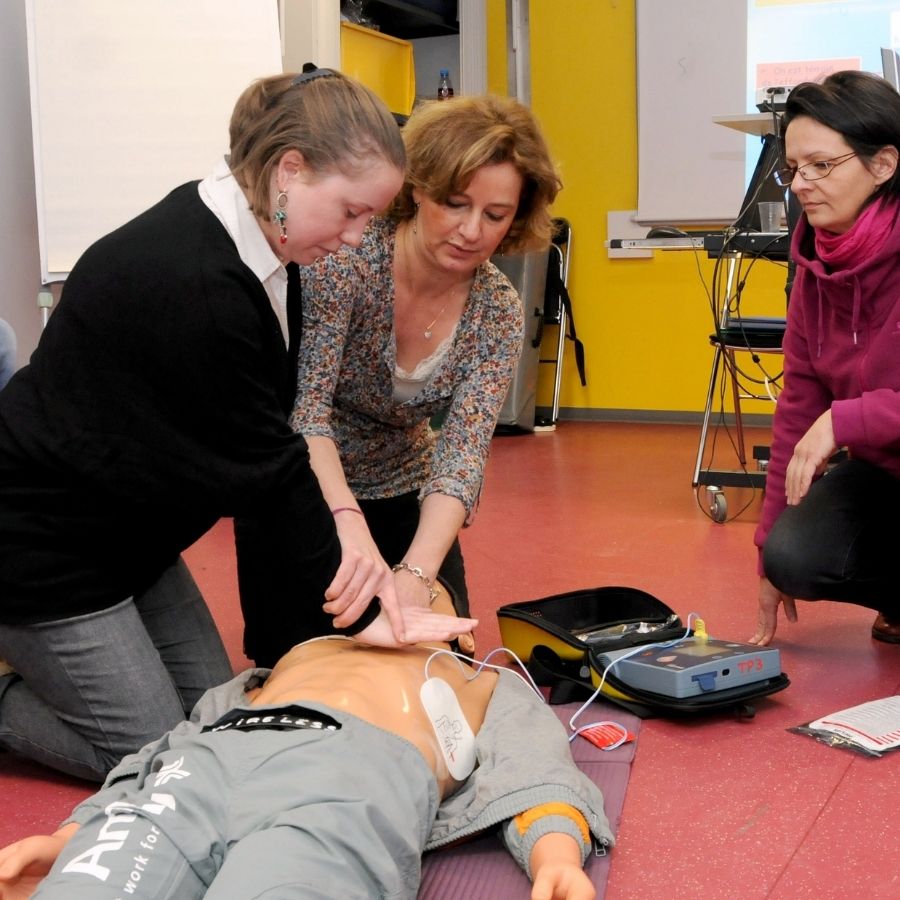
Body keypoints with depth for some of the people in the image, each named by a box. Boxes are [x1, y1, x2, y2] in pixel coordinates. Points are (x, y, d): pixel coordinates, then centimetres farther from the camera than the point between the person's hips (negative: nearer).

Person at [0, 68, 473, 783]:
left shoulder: (249, 242, -3)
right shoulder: (193, 285, -32)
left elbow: (273, 427, -5)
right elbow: (260, 469, -25)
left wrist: (334, 542, -18)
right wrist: (362, 608, -17)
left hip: (130, 530, 9)